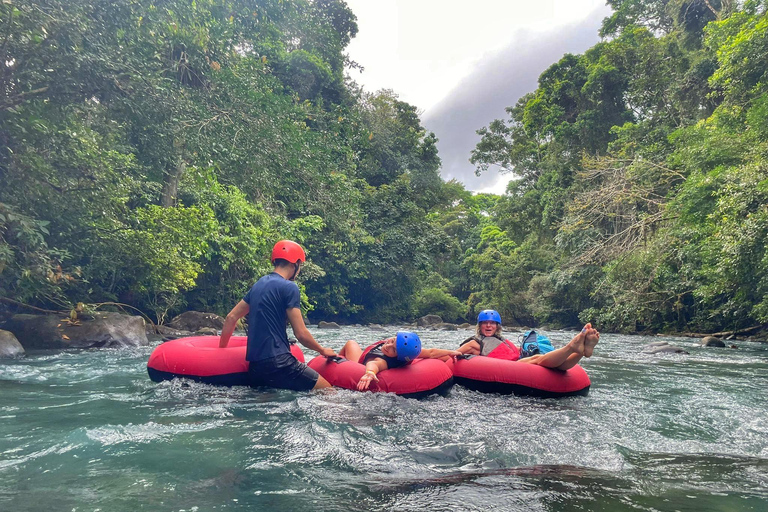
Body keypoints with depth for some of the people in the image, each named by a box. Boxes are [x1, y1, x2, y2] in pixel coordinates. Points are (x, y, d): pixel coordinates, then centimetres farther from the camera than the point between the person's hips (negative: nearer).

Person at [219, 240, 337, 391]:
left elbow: (231, 317, 21)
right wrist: (323, 350, 8)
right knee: (327, 390, -5)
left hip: (254, 367, 9)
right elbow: (301, 334, -9)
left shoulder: (259, 284, 17)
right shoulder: (289, 287, -8)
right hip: (277, 363, -8)